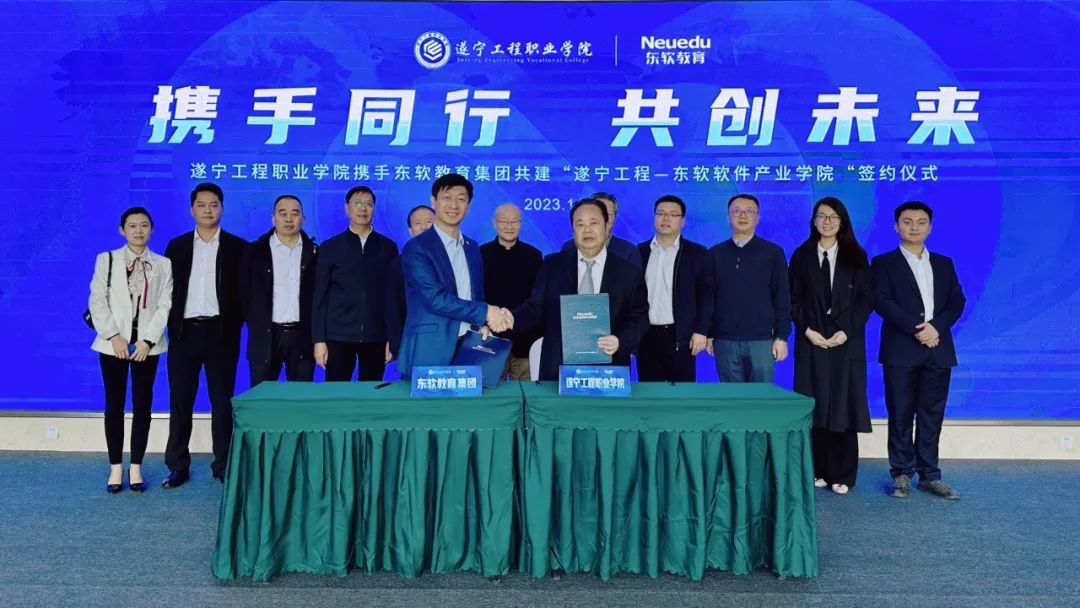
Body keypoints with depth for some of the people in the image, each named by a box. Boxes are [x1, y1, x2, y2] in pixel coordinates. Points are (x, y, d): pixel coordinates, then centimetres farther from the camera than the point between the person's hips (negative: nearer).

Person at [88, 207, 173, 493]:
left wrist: (148, 340, -11)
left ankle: (135, 467, 11)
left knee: (142, 404, 3)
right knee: (114, 405, 4)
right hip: (113, 343, 0)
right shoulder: (106, 260, 6)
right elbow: (97, 301, -1)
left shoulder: (163, 264, 7)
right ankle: (116, 468, 12)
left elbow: (165, 305, -1)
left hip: (147, 344, 0)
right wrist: (113, 336, -12)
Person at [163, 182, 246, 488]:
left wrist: (235, 324, -7)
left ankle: (223, 465, 13)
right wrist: (170, 326, -1)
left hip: (220, 333, -2)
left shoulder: (237, 247, 3)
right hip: (184, 332, 2)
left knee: (222, 401, 4)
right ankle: (178, 467, 13)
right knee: (180, 402, 5)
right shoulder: (177, 246, 9)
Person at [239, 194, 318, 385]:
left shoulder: (314, 253, 6)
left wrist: (317, 332, 0)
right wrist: (256, 325, 3)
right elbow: (244, 293, 7)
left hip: (302, 336, 1)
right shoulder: (255, 251, 4)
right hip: (265, 336, 0)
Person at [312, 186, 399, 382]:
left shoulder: (388, 247, 8)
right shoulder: (330, 247, 6)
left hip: (376, 337, 1)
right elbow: (320, 297, 4)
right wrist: (319, 339, -3)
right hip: (338, 336, 0)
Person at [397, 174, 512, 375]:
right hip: (429, 352, -6)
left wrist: (486, 322, -4)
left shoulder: (472, 247, 14)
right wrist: (485, 312, -14)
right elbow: (435, 299, -17)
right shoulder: (416, 248, -8)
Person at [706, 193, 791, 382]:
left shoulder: (773, 252, 4)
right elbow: (708, 296, 8)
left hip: (761, 340, -1)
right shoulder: (715, 254, 8)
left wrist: (781, 337, -4)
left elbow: (782, 298, 2)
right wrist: (708, 334, 3)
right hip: (724, 341, 2)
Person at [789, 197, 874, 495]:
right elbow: (794, 299, 5)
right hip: (812, 341, 1)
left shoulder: (856, 257, 6)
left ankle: (842, 475, 6)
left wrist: (846, 331, -11)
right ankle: (818, 471, 8)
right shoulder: (802, 256, 8)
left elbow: (866, 298, 1)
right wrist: (807, 330, -9)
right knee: (816, 406, 1)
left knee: (843, 406, 0)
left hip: (846, 343, 0)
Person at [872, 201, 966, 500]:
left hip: (938, 349, 3)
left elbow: (957, 301, 7)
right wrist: (916, 329, -17)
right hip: (901, 350, -3)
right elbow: (882, 301, -8)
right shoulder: (884, 263, 4)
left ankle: (929, 475, 14)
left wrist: (936, 327, -11)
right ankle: (901, 474, 9)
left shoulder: (944, 264, 17)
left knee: (932, 416, 6)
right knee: (901, 415, 0)